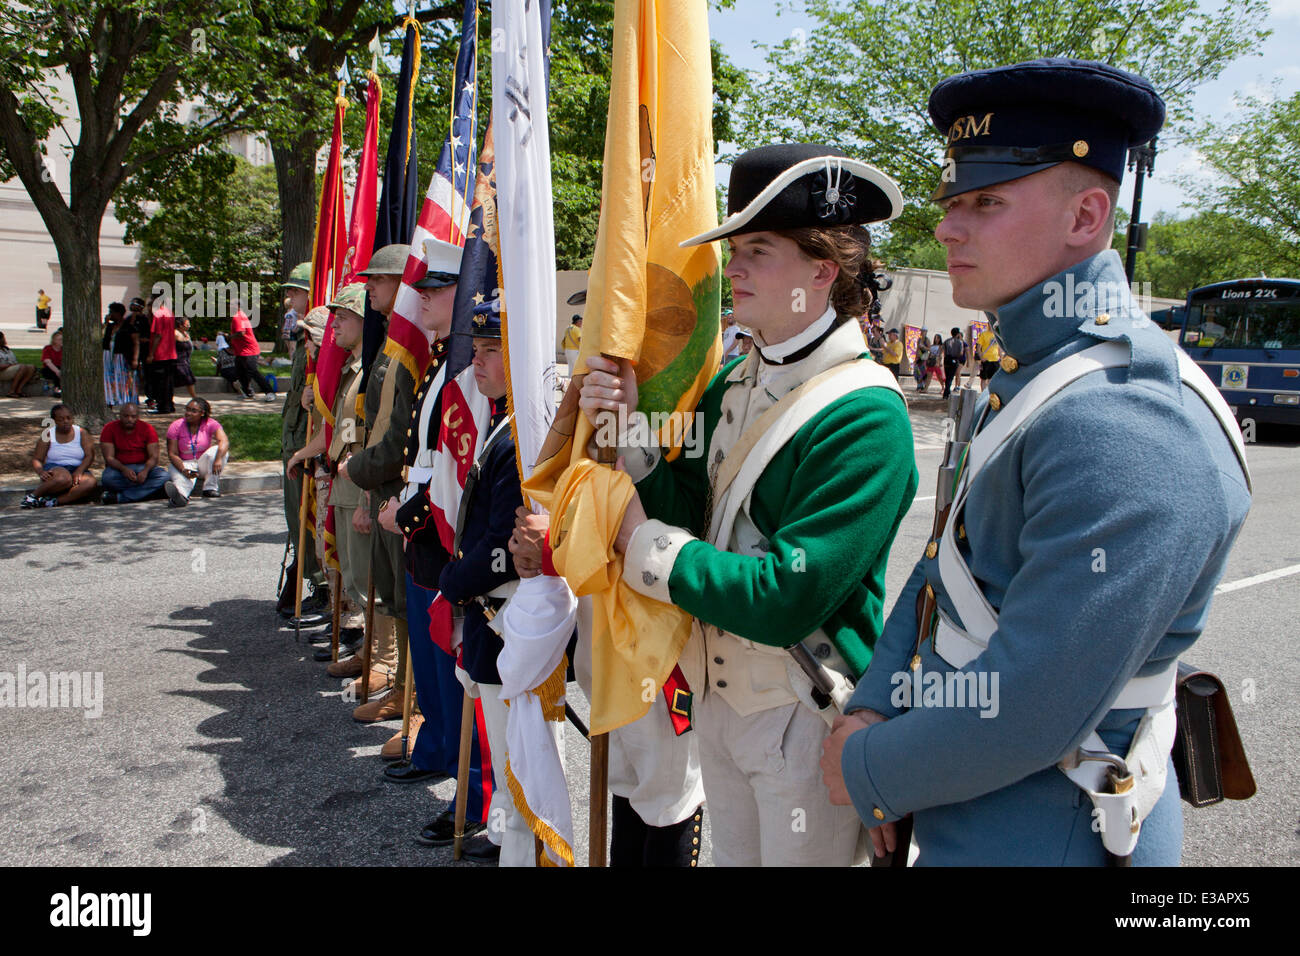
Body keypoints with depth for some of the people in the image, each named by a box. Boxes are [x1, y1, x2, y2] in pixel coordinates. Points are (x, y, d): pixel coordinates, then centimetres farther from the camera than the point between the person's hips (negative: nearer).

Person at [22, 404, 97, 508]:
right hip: (55, 469, -2)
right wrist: (40, 472, -18)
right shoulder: (48, 435, 6)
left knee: (90, 483, -35)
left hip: (77, 470, 2)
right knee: (64, 478, -40)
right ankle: (33, 496, -20)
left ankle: (53, 501, -34)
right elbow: (36, 459, 5)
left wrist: (79, 471, -21)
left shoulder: (82, 433, 8)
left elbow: (89, 456, -2)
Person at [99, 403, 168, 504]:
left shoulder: (147, 428, -2)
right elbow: (109, 458, -10)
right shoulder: (109, 429, -4)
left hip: (142, 467, 2)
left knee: (163, 476, -29)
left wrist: (145, 470, -29)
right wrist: (124, 469, -31)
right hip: (119, 468, -2)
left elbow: (154, 457, -7)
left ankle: (119, 498, -33)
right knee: (108, 478, -35)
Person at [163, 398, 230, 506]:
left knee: (217, 450, -26)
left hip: (204, 464, 1)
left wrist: (218, 460, -46)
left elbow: (224, 441, -26)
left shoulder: (210, 424, -9)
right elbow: (172, 454, -13)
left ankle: (210, 488, -27)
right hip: (184, 464, -1)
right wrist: (184, 470, -32)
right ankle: (181, 495, -70)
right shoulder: (175, 426, -8)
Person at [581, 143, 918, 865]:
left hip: (805, 717, -7)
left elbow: (785, 601, -28)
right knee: (731, 856, 25)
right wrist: (624, 425, -13)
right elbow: (689, 512, 1)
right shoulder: (733, 382, 1)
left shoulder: (865, 417, -23)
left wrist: (644, 545, -18)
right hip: (718, 692, 7)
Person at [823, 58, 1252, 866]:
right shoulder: (1028, 376, 4)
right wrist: (872, 711, -5)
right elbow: (946, 567, 7)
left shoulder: (1125, 424, -28)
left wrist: (868, 773, -15)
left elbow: (1033, 708, -30)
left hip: (1040, 832, -8)